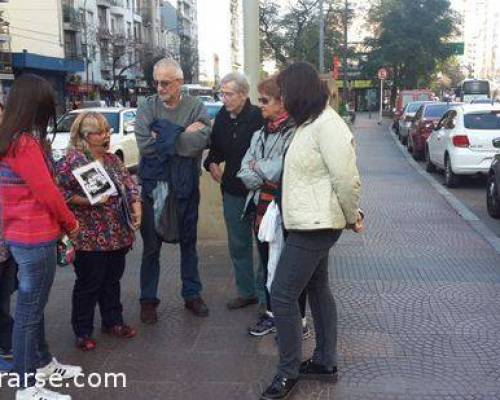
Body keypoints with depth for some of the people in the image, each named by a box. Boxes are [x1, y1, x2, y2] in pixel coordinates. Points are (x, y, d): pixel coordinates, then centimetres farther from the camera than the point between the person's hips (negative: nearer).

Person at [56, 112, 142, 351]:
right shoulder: (72, 160, -11)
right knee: (88, 284, 4)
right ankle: (82, 331, 19)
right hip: (90, 239, -6)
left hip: (117, 235, 7)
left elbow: (129, 185, 11)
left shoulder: (112, 159, 11)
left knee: (112, 280, 18)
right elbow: (61, 192, -17)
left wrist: (136, 207, -4)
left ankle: (113, 322, 33)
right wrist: (88, 201, -22)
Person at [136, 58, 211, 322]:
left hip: (187, 187, 1)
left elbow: (202, 140, -21)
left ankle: (192, 294, 31)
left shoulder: (195, 107, -4)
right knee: (151, 246, 10)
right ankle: (148, 300, 24)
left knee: (188, 243, 15)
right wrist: (183, 135, -18)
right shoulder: (147, 107, -4)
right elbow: (145, 145, -18)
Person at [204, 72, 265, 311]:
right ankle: (246, 292, 30)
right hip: (232, 191, 7)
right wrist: (211, 163, 1)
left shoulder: (259, 118, -16)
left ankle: (266, 295, 18)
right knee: (238, 246, 15)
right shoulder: (222, 117, 5)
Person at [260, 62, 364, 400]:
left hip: (314, 226, -11)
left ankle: (289, 371, 7)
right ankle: (325, 362, 29)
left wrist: (351, 218, -7)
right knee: (318, 290, 16)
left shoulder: (327, 126, -20)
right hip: (310, 223, 11)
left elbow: (347, 179, -21)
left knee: (282, 294, -7)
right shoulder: (311, 123, 12)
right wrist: (352, 216, 15)